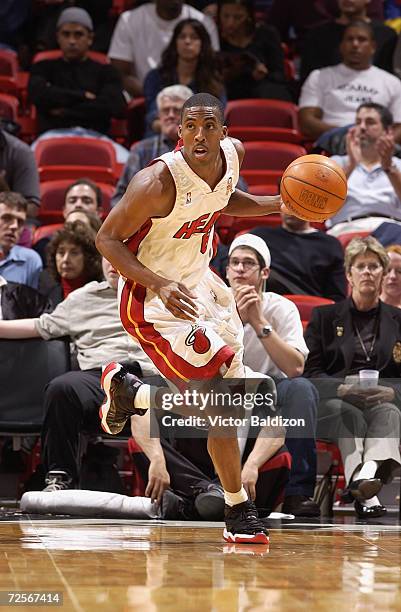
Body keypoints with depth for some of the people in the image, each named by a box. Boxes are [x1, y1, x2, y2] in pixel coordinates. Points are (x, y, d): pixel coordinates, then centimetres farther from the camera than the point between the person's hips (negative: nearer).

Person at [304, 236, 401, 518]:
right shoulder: (325, 317, 18)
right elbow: (310, 372, 7)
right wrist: (344, 389, -13)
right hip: (332, 405, -1)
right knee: (351, 414, -36)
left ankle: (369, 473, -67)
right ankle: (367, 490, -60)